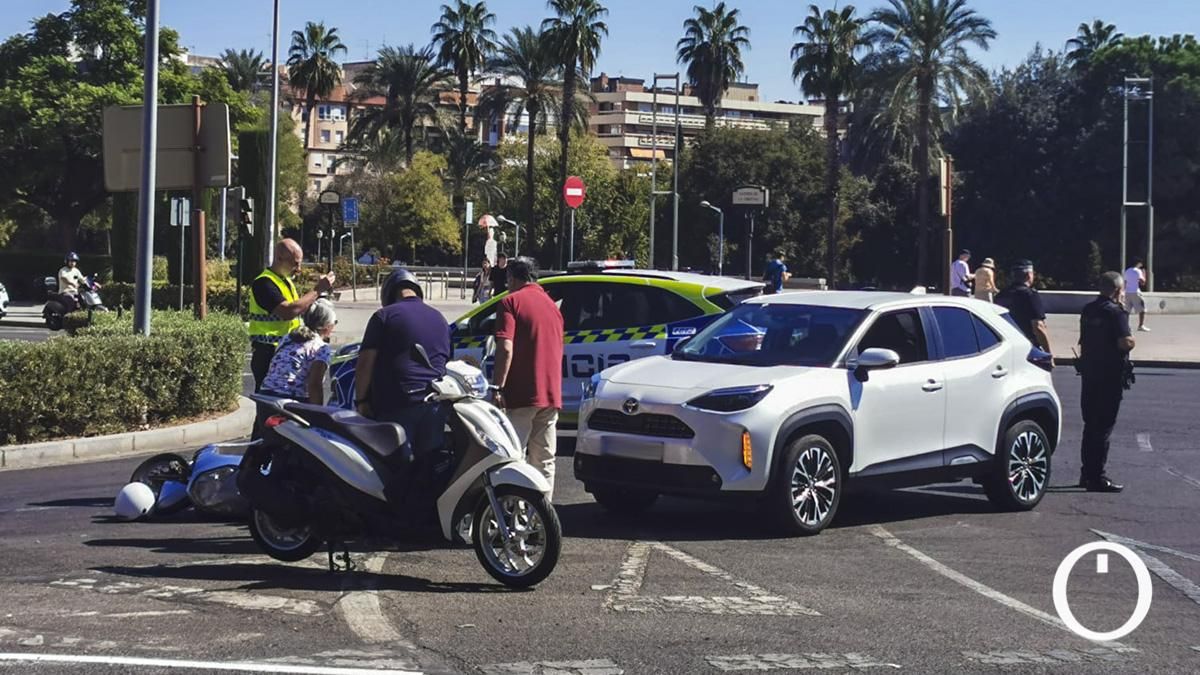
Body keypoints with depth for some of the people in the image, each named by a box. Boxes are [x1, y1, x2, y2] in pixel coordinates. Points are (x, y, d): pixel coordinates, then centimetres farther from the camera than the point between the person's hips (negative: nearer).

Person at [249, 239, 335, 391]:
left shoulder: (286, 281, 16)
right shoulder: (263, 283, -15)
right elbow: (288, 312, -27)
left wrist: (319, 291, 5)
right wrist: (317, 290, -21)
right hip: (268, 354, -9)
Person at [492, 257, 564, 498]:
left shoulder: (512, 301, -4)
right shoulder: (552, 305, 20)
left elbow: (505, 349, -16)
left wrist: (497, 388, -16)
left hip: (522, 395, -7)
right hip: (551, 395, 7)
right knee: (544, 461, 9)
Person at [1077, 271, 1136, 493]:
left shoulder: (1088, 310, 10)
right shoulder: (1116, 312, -15)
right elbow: (1125, 342, -23)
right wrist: (1131, 340, -4)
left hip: (1089, 372, 8)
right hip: (1110, 375, -8)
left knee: (1091, 423, 16)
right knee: (1104, 425, -4)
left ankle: (1088, 473, 24)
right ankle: (1096, 477, -4)